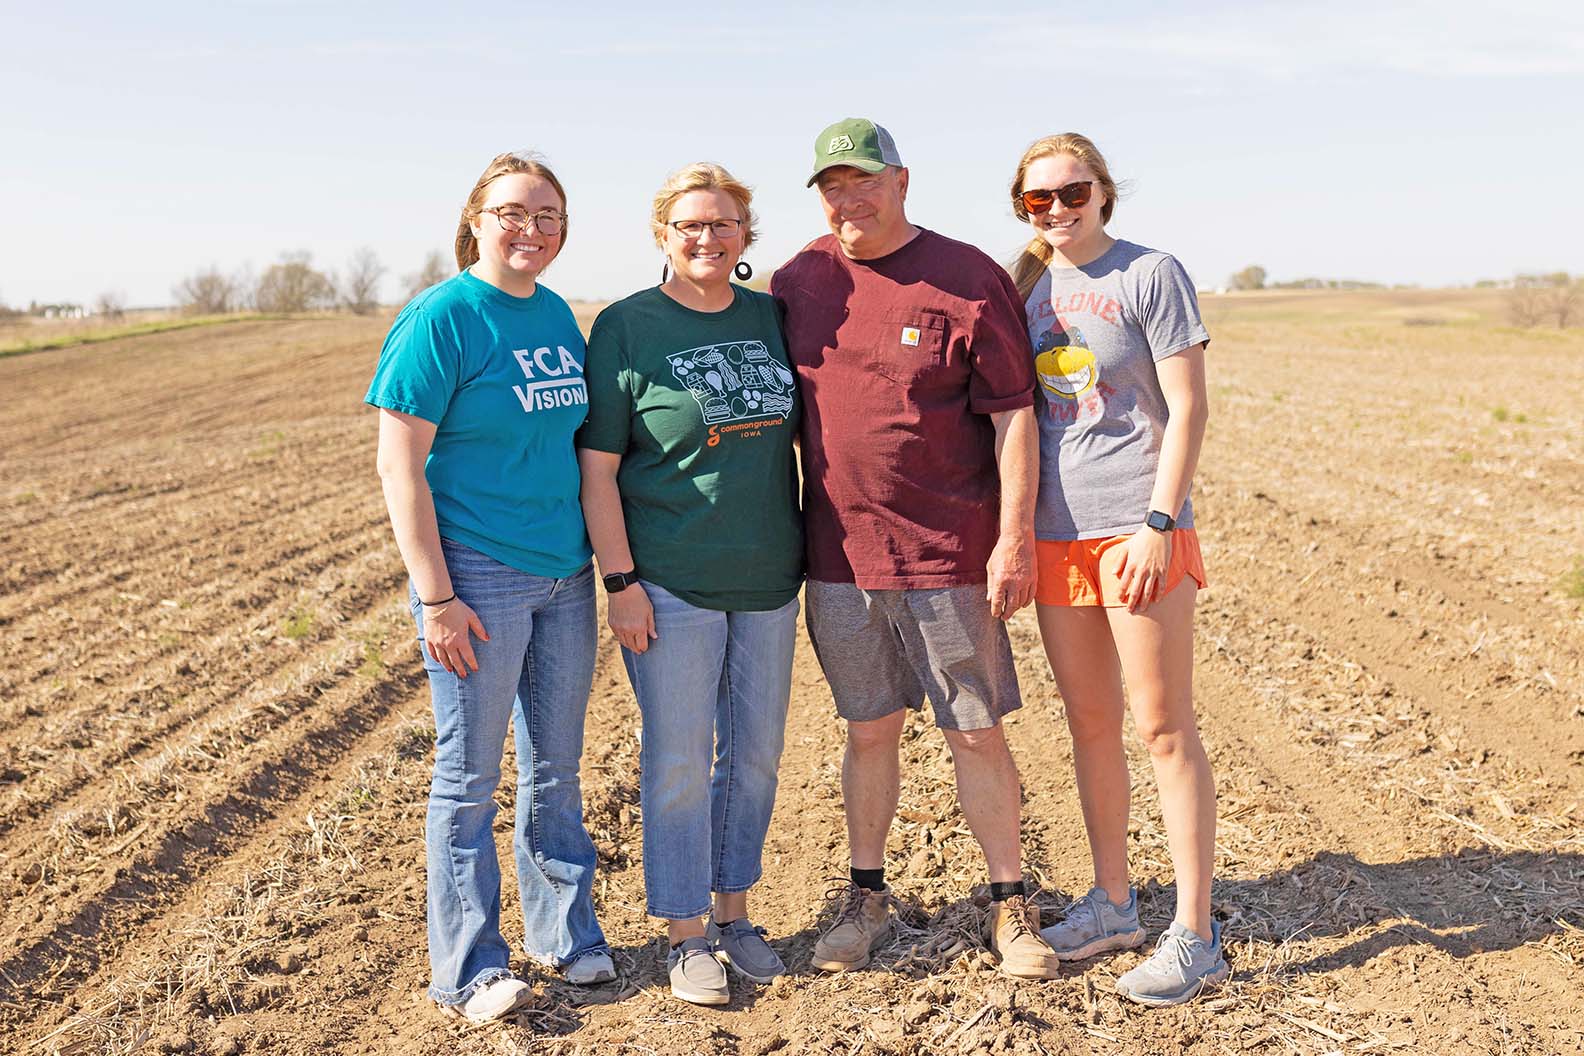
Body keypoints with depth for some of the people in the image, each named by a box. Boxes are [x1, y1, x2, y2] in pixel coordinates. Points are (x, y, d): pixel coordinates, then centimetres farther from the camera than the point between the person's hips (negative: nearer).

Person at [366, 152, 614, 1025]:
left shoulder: (558, 316, 9)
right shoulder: (439, 319, -11)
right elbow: (399, 466, -13)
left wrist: (608, 563, 14)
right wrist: (435, 597, -17)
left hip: (565, 576, 6)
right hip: (478, 581, -6)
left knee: (557, 766, 16)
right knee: (469, 776, 5)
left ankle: (563, 933, 32)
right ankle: (466, 970, 18)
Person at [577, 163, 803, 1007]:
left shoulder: (772, 318, 7)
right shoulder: (625, 327, -6)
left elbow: (803, 429, 17)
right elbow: (597, 469, -7)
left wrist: (806, 548, 12)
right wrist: (621, 582, -12)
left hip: (768, 580, 5)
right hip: (670, 585, -4)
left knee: (756, 753, 13)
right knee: (679, 762, 3)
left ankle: (734, 912, 30)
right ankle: (686, 935, 19)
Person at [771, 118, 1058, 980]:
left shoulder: (969, 280, -5)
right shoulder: (798, 281, 8)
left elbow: (1013, 416, -6)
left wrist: (1015, 538, -12)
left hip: (950, 557, -3)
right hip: (839, 557, 3)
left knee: (977, 733, 5)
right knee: (868, 731, 13)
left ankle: (1009, 903, 20)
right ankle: (866, 895, 27)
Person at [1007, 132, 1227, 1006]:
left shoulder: (1151, 275, -5)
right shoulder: (1025, 287, 12)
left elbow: (1188, 408, -9)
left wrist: (1159, 523, -16)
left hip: (1138, 530, -6)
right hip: (1055, 533, 6)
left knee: (1163, 727, -3)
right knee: (1089, 723, 13)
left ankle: (1194, 935, 6)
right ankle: (1112, 903, 27)